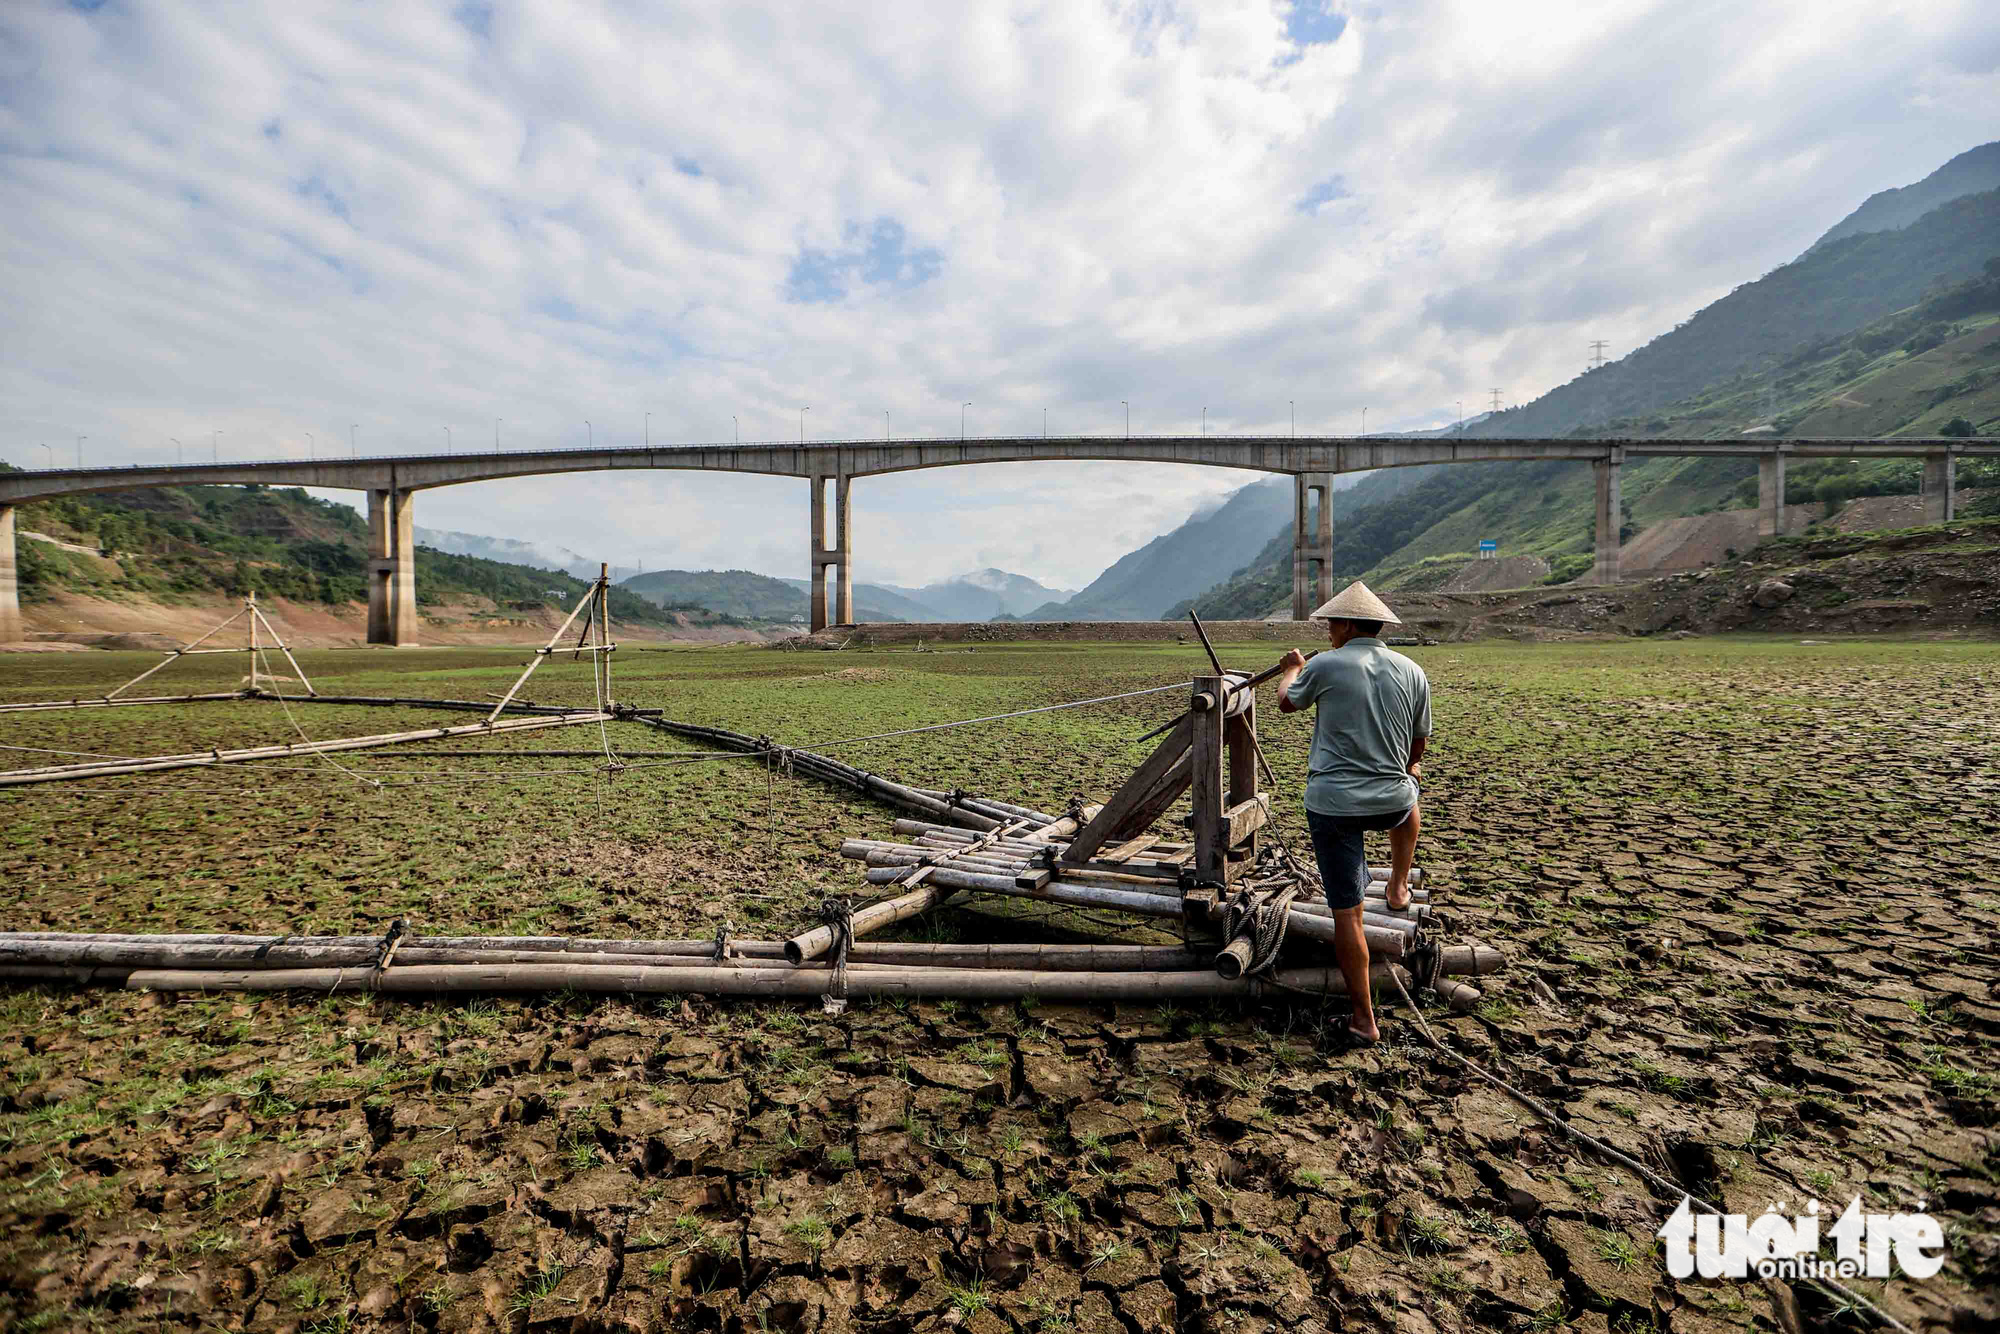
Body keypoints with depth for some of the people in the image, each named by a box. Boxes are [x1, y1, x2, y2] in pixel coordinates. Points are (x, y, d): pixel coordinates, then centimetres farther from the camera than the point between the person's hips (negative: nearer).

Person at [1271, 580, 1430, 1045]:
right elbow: (1419, 745, 13)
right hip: (1391, 804, 4)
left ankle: (1364, 1019, 10)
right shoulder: (1412, 672, 2)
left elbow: (1286, 703, 10)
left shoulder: (1325, 666, -10)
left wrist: (1291, 669, 31)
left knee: (1346, 911, 4)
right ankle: (1398, 887, 47)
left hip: (1332, 803, -4)